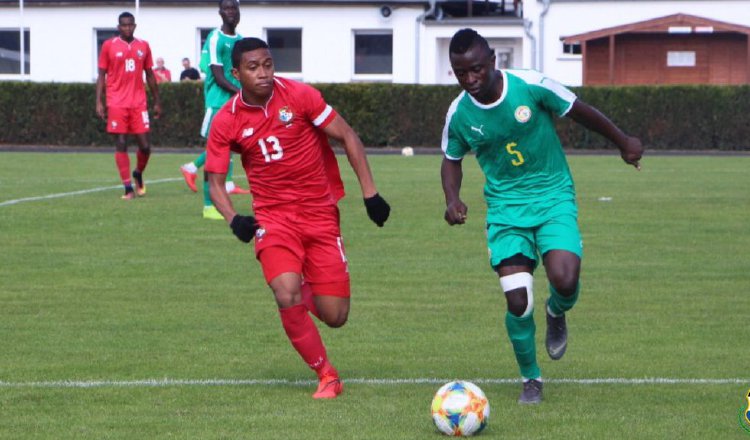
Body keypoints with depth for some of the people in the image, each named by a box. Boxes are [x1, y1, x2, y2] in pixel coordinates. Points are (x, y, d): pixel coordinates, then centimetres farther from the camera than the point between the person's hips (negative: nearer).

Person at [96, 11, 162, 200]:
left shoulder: (143, 46, 9)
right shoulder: (109, 46, 1)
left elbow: (149, 75, 16)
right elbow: (101, 75, 3)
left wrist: (157, 101, 15)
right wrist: (99, 102, -5)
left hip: (139, 103, 2)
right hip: (117, 104, -2)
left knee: (145, 145, -2)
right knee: (121, 144, -4)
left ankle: (138, 174, 27)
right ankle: (128, 188, -1)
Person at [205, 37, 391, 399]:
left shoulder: (298, 96, -9)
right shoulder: (226, 121, -6)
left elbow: (347, 137, -2)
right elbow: (215, 179, 1)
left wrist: (369, 193, -7)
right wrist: (233, 219, -18)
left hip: (320, 213, 0)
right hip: (273, 216, 0)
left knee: (334, 316, -4)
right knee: (287, 297, -25)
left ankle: (309, 290, 34)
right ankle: (327, 375, -5)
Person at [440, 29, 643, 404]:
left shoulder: (532, 87, -15)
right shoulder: (459, 114, -6)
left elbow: (580, 112, 2)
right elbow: (452, 159, 14)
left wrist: (624, 142, 15)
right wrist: (452, 198, -5)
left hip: (554, 196, -1)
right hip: (506, 207, 1)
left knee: (565, 281, -24)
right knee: (517, 301, -12)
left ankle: (557, 314, 16)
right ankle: (530, 378, 14)